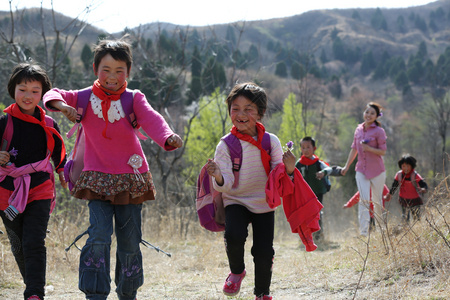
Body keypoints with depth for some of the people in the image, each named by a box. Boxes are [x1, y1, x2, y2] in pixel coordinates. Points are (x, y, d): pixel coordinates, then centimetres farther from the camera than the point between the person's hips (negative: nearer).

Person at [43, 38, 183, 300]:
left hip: (130, 179, 0)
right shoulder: (85, 98, 1)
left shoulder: (134, 99, -5)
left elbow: (151, 119, -22)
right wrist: (61, 104, -24)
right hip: (98, 179, 0)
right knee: (99, 237, -16)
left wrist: (168, 137, -44)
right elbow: (54, 95, 1)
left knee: (130, 243, 7)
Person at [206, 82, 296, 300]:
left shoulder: (271, 142, -7)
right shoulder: (226, 145, -11)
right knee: (234, 235, -28)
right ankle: (237, 271, 6)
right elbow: (226, 186, -16)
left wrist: (288, 170, -27)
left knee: (264, 252, -1)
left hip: (264, 204, 1)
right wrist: (218, 178, -38)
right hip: (236, 202, -1)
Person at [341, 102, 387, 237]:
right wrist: (347, 166, 18)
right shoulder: (359, 129, 8)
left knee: (377, 200, 8)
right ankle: (363, 232, -15)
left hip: (377, 171, -3)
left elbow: (383, 151, -7)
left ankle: (380, 229, 26)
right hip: (361, 170, 3)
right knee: (364, 199, -10)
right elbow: (354, 149, 17)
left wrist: (369, 149, -23)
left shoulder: (379, 131, -6)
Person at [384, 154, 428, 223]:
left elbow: (424, 185, -22)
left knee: (417, 219, -3)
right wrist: (389, 195, 16)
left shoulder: (415, 175, -15)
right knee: (404, 219, 5)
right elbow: (394, 186, 12)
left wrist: (423, 189, -44)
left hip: (415, 201, -4)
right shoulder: (399, 174, -2)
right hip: (404, 201, 4)